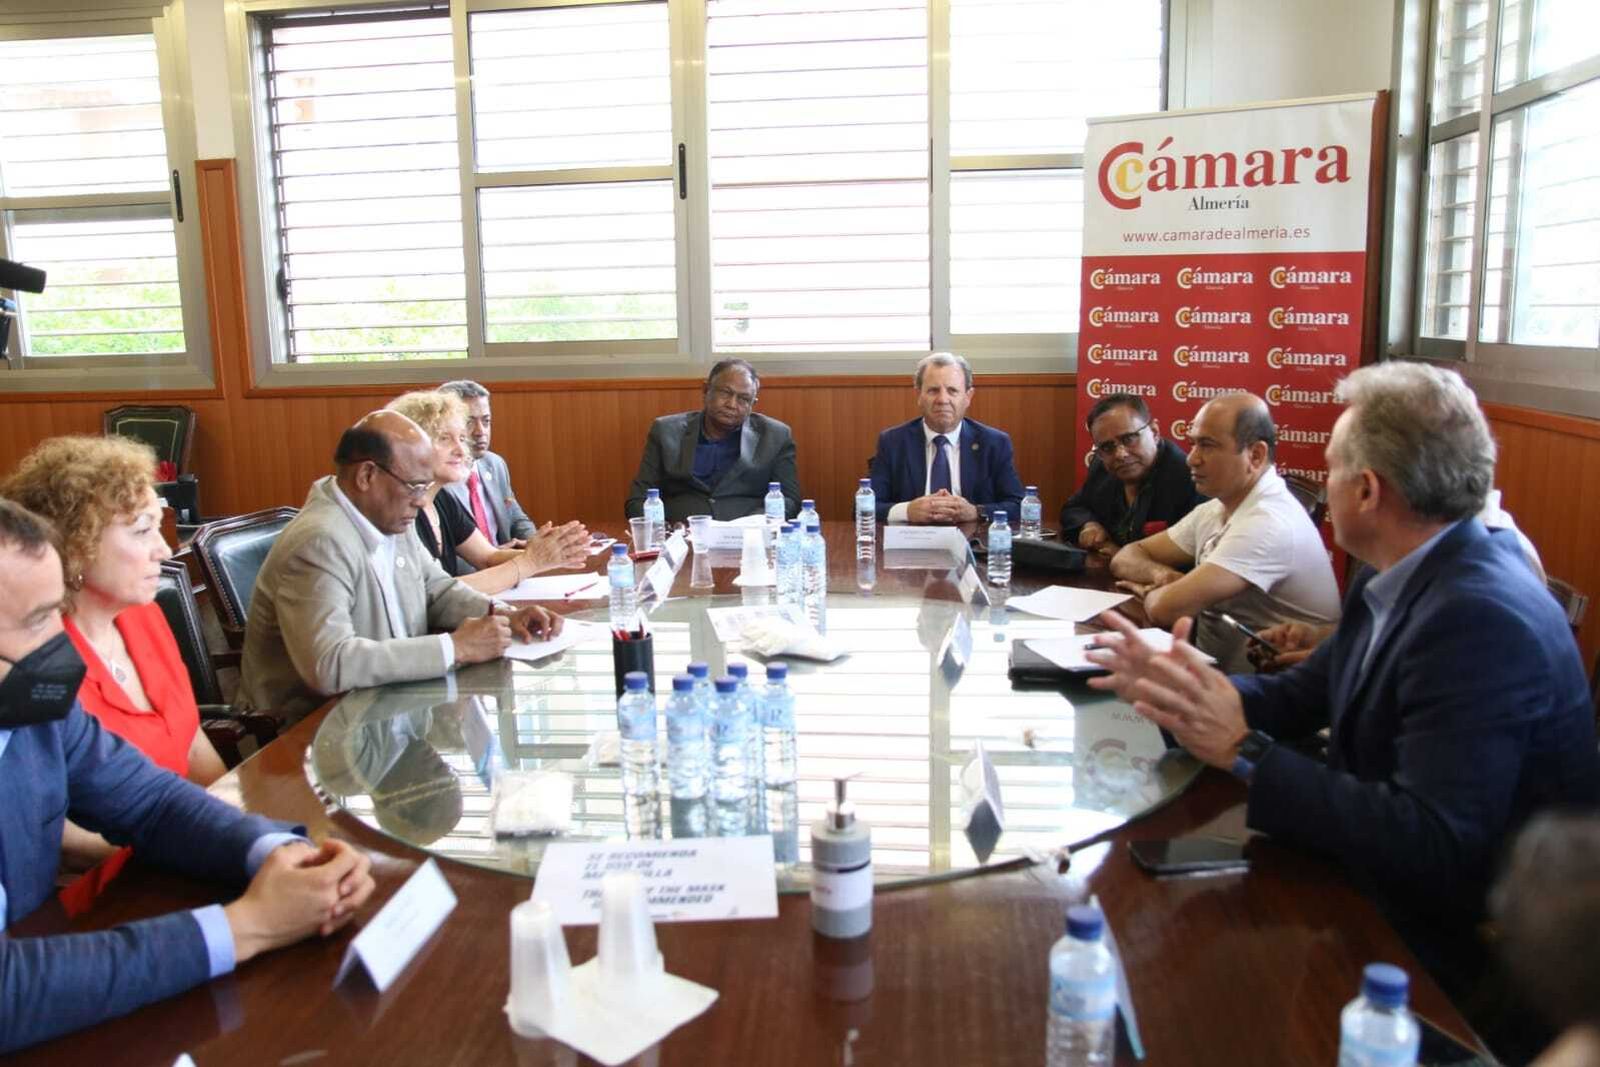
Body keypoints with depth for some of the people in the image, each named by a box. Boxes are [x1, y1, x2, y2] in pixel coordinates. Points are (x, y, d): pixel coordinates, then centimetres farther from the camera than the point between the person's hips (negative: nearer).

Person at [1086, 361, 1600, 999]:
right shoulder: (1405, 577, 1)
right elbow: (1302, 697, 9)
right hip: (1381, 891, 7)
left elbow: (1431, 847, -31)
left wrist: (1245, 750, -30)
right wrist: (1175, 689, -5)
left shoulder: (1482, 618, -27)